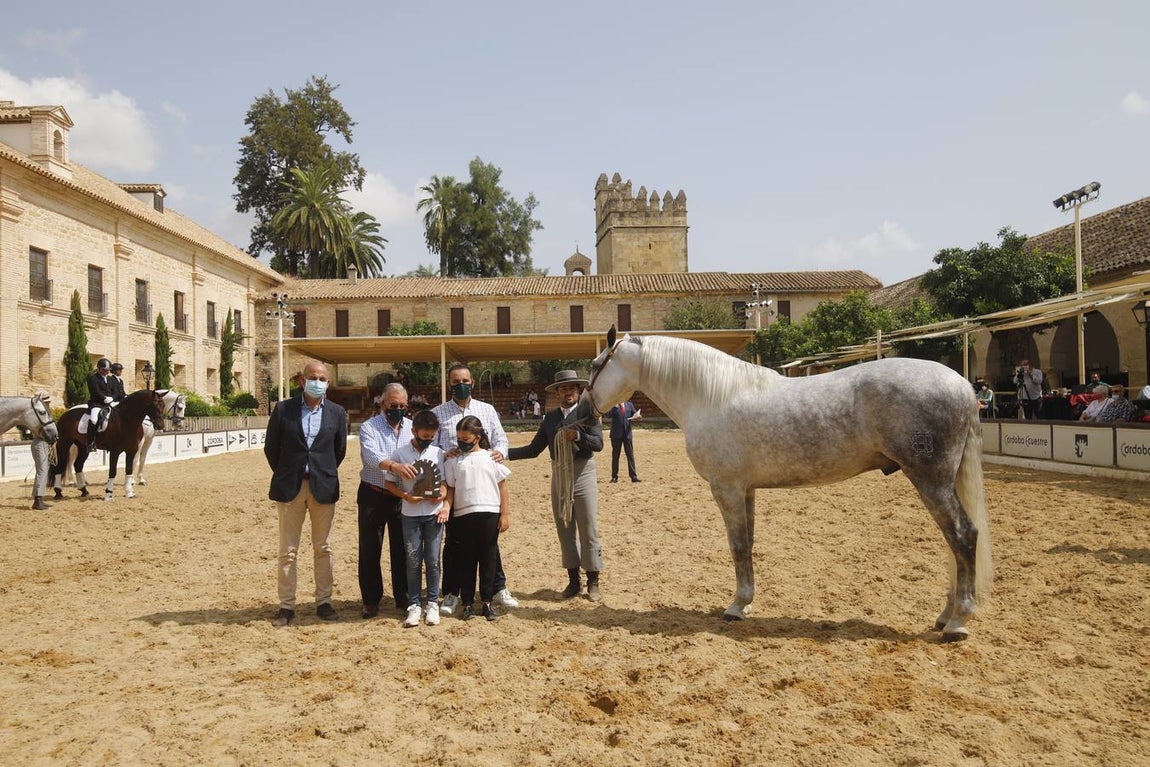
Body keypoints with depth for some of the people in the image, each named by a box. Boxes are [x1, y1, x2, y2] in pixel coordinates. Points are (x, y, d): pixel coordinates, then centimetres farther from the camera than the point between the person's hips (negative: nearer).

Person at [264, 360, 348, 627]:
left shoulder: (337, 413, 2)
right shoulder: (283, 409, -1)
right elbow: (271, 447, 6)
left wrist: (325, 474, 11)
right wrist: (284, 475, 9)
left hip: (324, 486, 1)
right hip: (291, 486, -1)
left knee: (323, 549, 8)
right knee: (287, 551, 4)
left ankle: (324, 602, 18)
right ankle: (286, 606, 13)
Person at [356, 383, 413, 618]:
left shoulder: (413, 427, 7)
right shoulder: (369, 427, -7)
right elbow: (371, 454, -25)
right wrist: (394, 466, -44)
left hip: (403, 497, 3)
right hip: (373, 496, -2)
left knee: (402, 549, 9)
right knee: (370, 550, 5)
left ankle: (403, 598, 21)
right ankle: (371, 600, 19)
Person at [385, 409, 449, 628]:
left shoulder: (438, 453, 1)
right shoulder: (400, 453, -3)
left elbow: (444, 481, 8)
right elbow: (389, 483, 2)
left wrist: (444, 502, -10)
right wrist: (406, 496, -14)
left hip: (434, 514, 1)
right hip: (410, 515, -1)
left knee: (433, 560, 5)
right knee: (413, 561, 3)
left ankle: (433, 604, 14)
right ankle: (413, 605, 12)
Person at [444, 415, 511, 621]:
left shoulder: (491, 457, 3)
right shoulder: (454, 460, 6)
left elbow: (503, 487, 4)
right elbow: (450, 488, 5)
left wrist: (505, 514, -1)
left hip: (489, 514, -1)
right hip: (463, 515, 1)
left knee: (488, 558, 6)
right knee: (466, 560, 5)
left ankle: (487, 601, 16)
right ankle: (467, 603, 14)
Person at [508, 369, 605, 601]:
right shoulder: (550, 417, 10)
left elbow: (598, 444, -13)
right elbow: (534, 449, 8)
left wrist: (578, 436, -30)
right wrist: (505, 453, -3)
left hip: (582, 474, -4)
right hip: (558, 475, 4)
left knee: (589, 530, -1)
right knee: (565, 530, 10)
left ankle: (593, 582, 10)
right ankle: (573, 580, 20)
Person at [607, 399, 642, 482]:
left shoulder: (629, 404, 9)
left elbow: (634, 414, 14)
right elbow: (608, 414, -16)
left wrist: (638, 416, -9)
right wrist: (616, 405, -25)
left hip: (627, 433, 2)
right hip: (616, 434, -2)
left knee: (630, 455, 0)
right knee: (615, 455, 6)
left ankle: (634, 476, 1)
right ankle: (614, 476, 12)